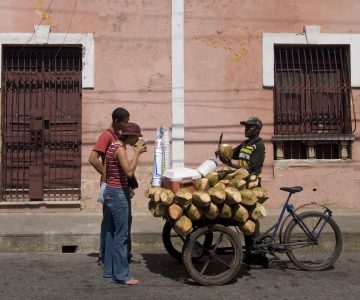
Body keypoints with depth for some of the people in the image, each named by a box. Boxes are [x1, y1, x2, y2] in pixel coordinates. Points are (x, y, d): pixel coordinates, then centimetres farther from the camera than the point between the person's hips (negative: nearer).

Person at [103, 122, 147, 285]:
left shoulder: (113, 146, 12)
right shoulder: (120, 149, -16)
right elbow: (129, 172, -25)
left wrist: (136, 153, 9)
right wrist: (137, 153, -18)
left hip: (110, 192, 10)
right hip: (118, 193, -10)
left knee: (111, 233, 15)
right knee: (121, 235, -4)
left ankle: (109, 270, 25)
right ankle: (121, 275, 3)